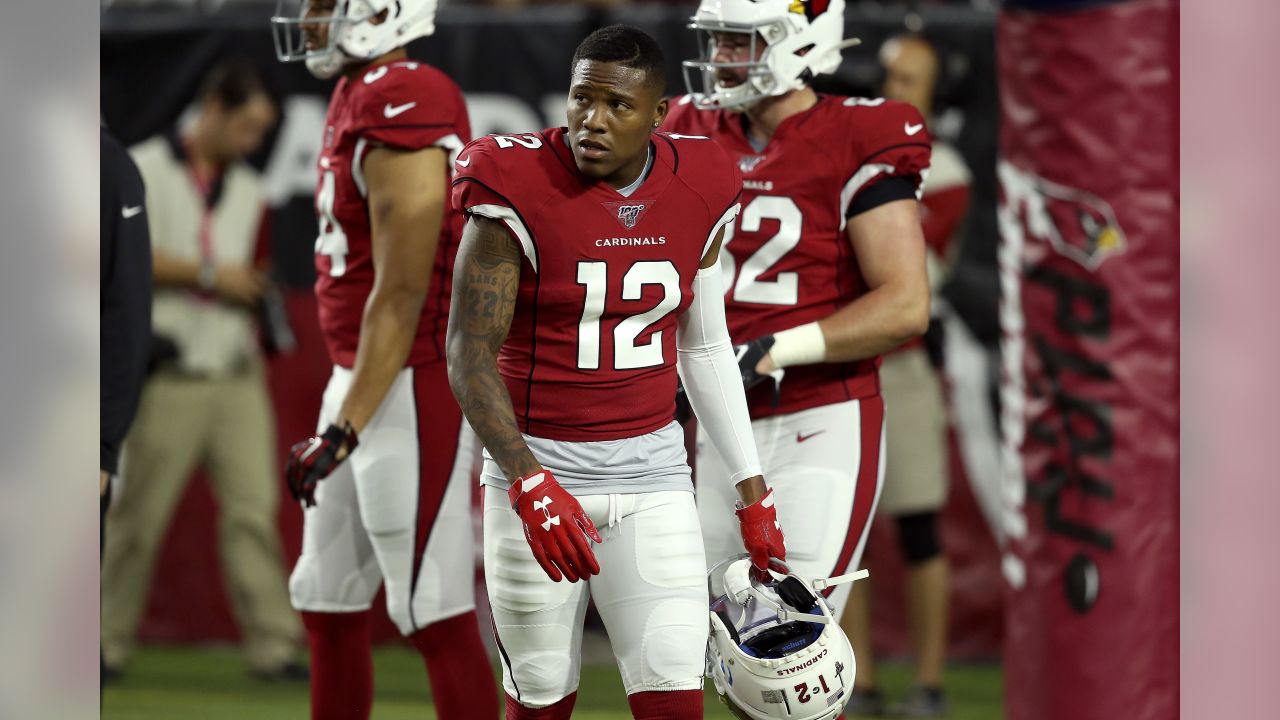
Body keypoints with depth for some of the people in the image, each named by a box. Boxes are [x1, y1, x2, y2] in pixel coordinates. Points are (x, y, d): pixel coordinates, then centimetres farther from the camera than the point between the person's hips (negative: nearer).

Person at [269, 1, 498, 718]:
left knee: (439, 618, -5)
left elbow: (401, 295, -20)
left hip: (413, 390, -10)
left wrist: (345, 428, -20)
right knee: (328, 604, 15)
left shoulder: (402, 111, -19)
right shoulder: (356, 99, 12)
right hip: (361, 380, 10)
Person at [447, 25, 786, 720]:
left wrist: (751, 491, 15)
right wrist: (530, 484, -24)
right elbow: (469, 356, -13)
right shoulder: (521, 191, -13)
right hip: (540, 464, -3)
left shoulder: (695, 194, 1)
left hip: (651, 466, 3)